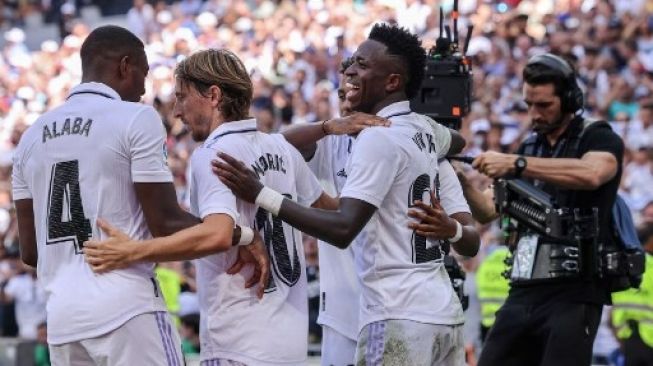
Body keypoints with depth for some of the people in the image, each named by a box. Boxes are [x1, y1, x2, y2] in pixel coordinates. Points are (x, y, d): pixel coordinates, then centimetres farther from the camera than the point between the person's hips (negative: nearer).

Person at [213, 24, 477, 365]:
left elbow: (343, 228, -23)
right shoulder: (424, 132, 13)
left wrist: (260, 195, -24)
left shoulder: (377, 138, -14)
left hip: (398, 317, -9)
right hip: (443, 310, 9)